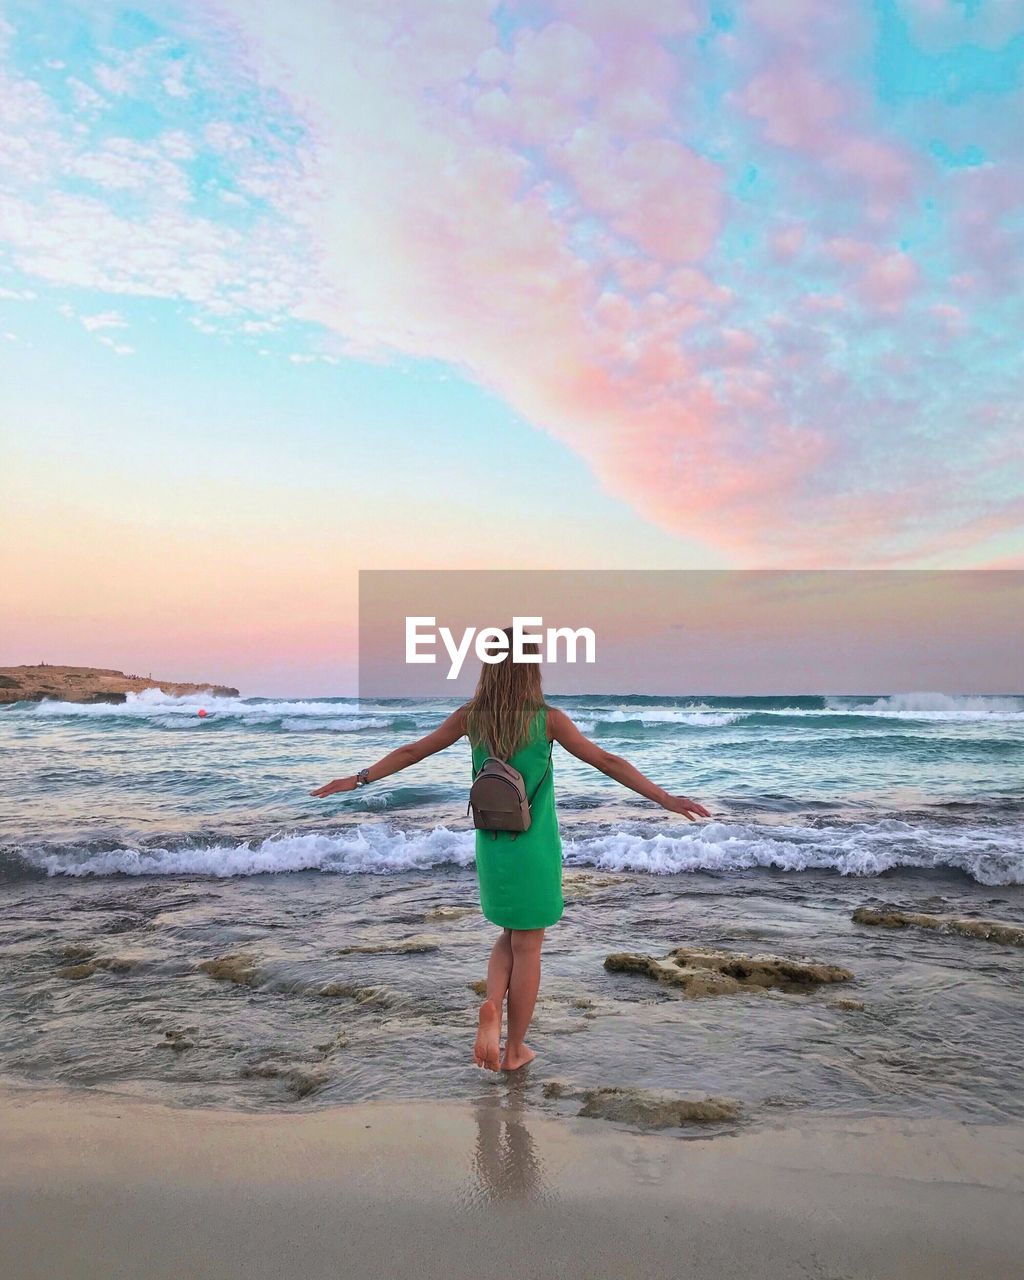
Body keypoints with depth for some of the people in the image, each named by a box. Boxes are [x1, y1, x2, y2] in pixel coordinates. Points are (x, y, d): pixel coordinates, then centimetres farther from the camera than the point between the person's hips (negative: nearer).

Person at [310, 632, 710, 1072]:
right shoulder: (548, 719, -12)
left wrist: (358, 779, 17)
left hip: (491, 847, 3)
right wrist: (665, 798, -7)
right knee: (528, 946, 10)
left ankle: (491, 1007, -2)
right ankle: (515, 1049, 20)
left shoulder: (470, 717, -4)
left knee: (510, 936, 23)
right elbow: (607, 762, -12)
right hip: (535, 850, -3)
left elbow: (410, 752, 5)